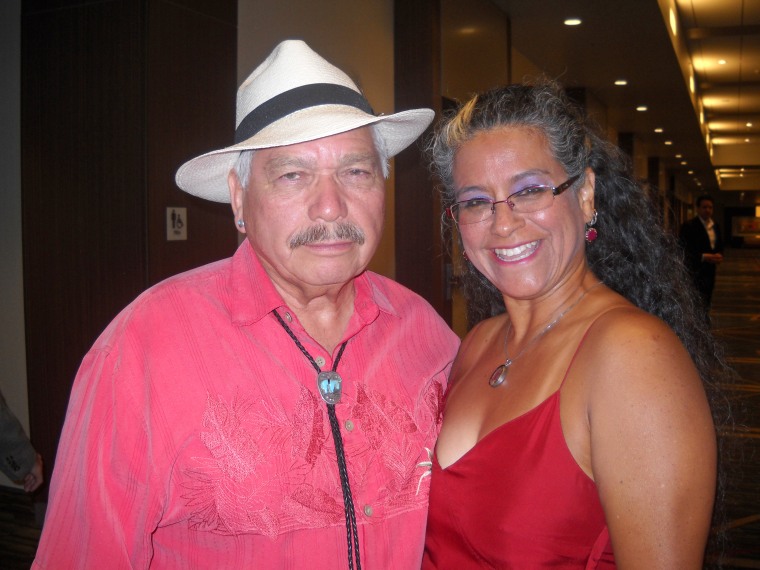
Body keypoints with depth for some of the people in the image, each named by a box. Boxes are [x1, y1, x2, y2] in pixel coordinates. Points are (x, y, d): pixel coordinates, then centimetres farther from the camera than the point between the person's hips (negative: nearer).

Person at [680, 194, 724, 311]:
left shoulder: (715, 226, 13)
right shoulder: (688, 226, -9)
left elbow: (720, 246, 20)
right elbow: (683, 250, -14)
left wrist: (719, 255, -4)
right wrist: (704, 257, -21)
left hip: (710, 273, 7)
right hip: (694, 274, -7)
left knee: (706, 306, 13)